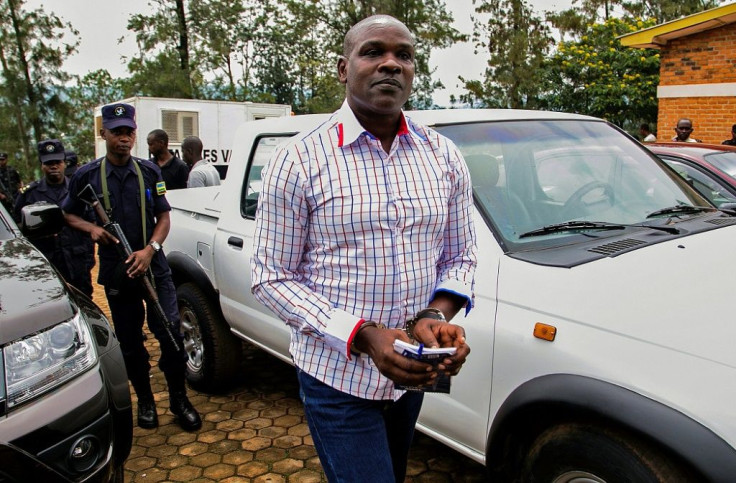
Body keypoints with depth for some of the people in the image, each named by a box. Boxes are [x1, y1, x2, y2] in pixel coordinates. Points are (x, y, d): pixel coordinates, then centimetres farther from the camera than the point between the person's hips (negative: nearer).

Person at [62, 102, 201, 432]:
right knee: (130, 341, 10)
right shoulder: (87, 176, 0)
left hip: (154, 267, 0)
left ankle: (179, 400, 12)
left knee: (170, 333, -5)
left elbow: (164, 216, 3)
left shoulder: (149, 171, 3)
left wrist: (150, 249, -14)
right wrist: (91, 228, -10)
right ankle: (145, 401, 27)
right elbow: (68, 213, 11)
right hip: (116, 272, 0)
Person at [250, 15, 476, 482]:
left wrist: (437, 315, -16)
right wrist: (364, 336, -23)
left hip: (410, 374, 5)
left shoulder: (444, 156, 0)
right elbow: (272, 276, -12)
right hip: (338, 377, -5)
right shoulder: (300, 160, -12)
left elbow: (460, 256, 6)